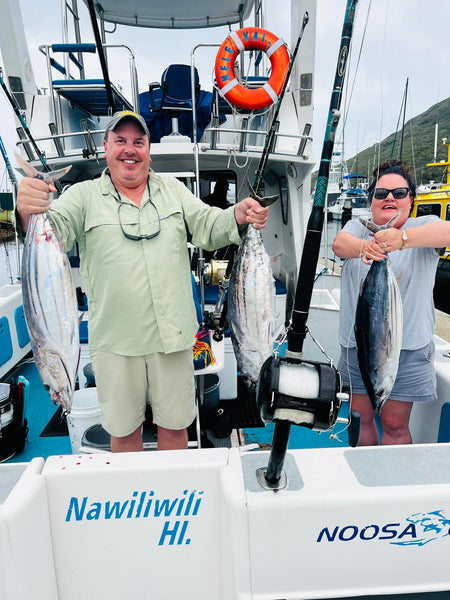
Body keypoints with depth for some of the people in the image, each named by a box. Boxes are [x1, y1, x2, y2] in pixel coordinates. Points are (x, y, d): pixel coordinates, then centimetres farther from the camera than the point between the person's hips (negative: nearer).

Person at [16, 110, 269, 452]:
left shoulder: (173, 189, 9)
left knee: (175, 424, 16)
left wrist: (238, 216, -20)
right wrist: (29, 215, -35)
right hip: (115, 340, -1)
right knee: (123, 428, 16)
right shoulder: (84, 196, 1)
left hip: (173, 334, 2)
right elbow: (54, 232, -12)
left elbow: (208, 226, 2)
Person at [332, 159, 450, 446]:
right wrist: (362, 247, -38)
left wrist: (403, 238, -40)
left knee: (395, 423, 6)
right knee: (360, 416, 14)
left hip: (407, 349, -2)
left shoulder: (423, 227, 1)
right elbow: (339, 243, -16)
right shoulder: (358, 227, 7)